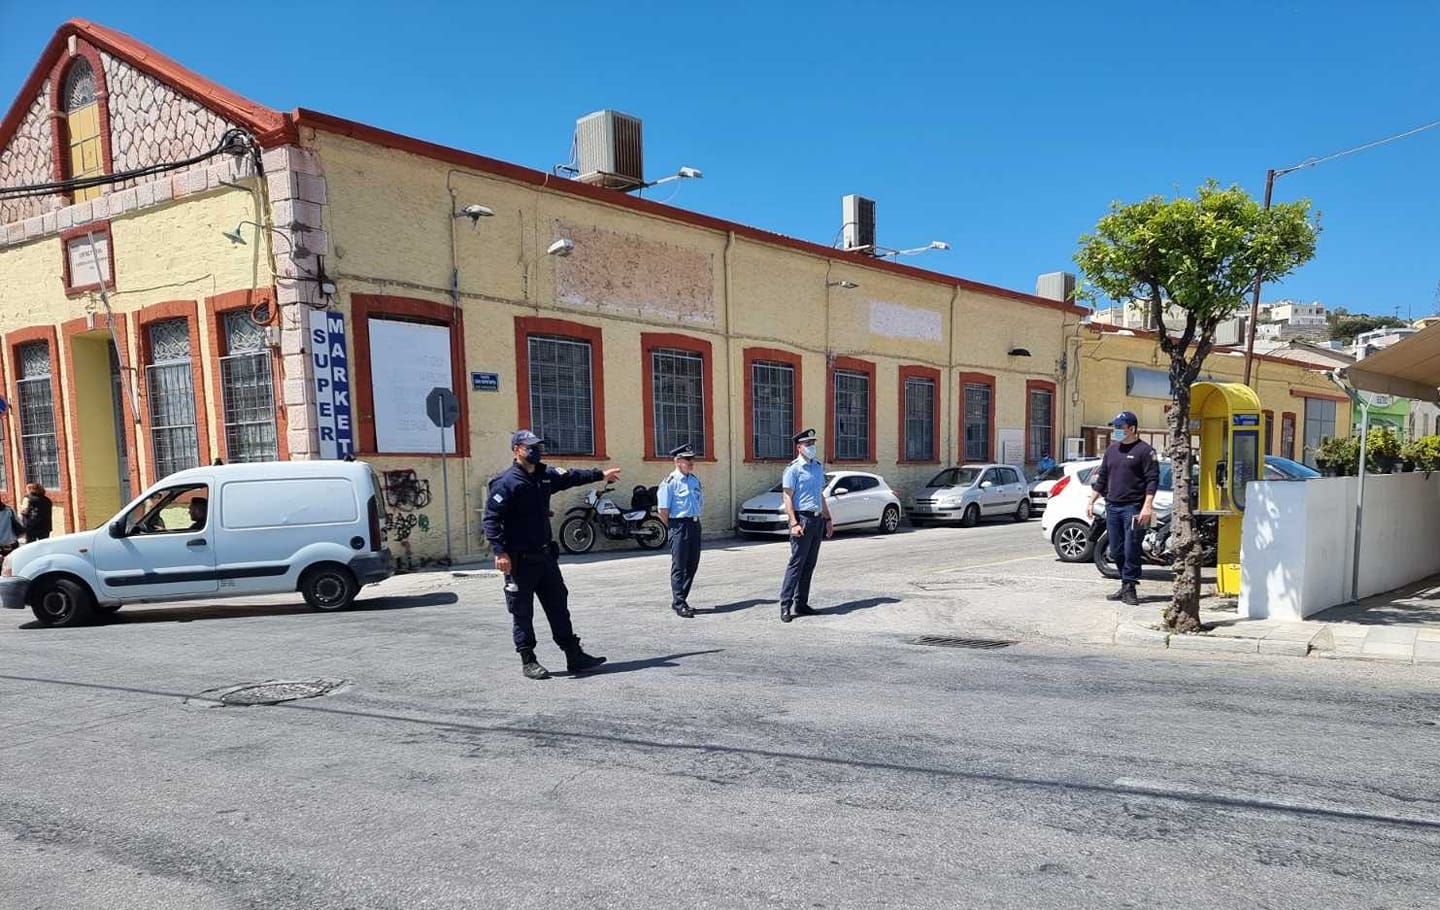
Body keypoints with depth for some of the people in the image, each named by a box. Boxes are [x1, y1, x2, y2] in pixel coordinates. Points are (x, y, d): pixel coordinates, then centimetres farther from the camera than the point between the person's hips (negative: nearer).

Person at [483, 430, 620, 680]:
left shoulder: (546, 476, 10)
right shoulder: (506, 482, -12)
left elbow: (571, 478, 28)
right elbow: (491, 518, -16)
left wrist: (601, 474, 37)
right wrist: (500, 551, -24)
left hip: (545, 556, 8)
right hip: (520, 560, -7)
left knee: (559, 606, 11)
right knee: (522, 612, 3)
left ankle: (574, 657, 18)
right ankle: (528, 662, 15)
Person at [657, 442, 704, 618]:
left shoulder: (695, 480, 12)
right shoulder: (670, 482, -10)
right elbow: (663, 510, -11)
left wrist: (695, 520, 13)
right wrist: (674, 527, -4)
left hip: (695, 524, 7)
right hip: (679, 526, -7)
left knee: (692, 565, 11)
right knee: (679, 567, -4)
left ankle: (679, 600, 22)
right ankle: (679, 604, 0)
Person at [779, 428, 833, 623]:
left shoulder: (818, 467, 16)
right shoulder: (794, 469, -7)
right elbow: (788, 497, -11)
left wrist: (828, 519, 18)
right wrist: (794, 523, -19)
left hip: (818, 519, 7)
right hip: (803, 518, -7)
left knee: (809, 564, 9)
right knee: (796, 563, -9)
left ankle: (801, 604, 15)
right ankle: (785, 606, -5)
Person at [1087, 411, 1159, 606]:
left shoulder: (1144, 450, -4)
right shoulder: (1112, 449, 16)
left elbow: (1153, 480, -10)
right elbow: (1102, 478, 21)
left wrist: (1147, 506, -19)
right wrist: (1091, 502, 17)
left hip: (1133, 508, -7)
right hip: (1112, 507, 7)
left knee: (1131, 551, -6)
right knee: (1116, 551, 10)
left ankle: (1129, 588, 1)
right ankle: (1125, 587, 20)